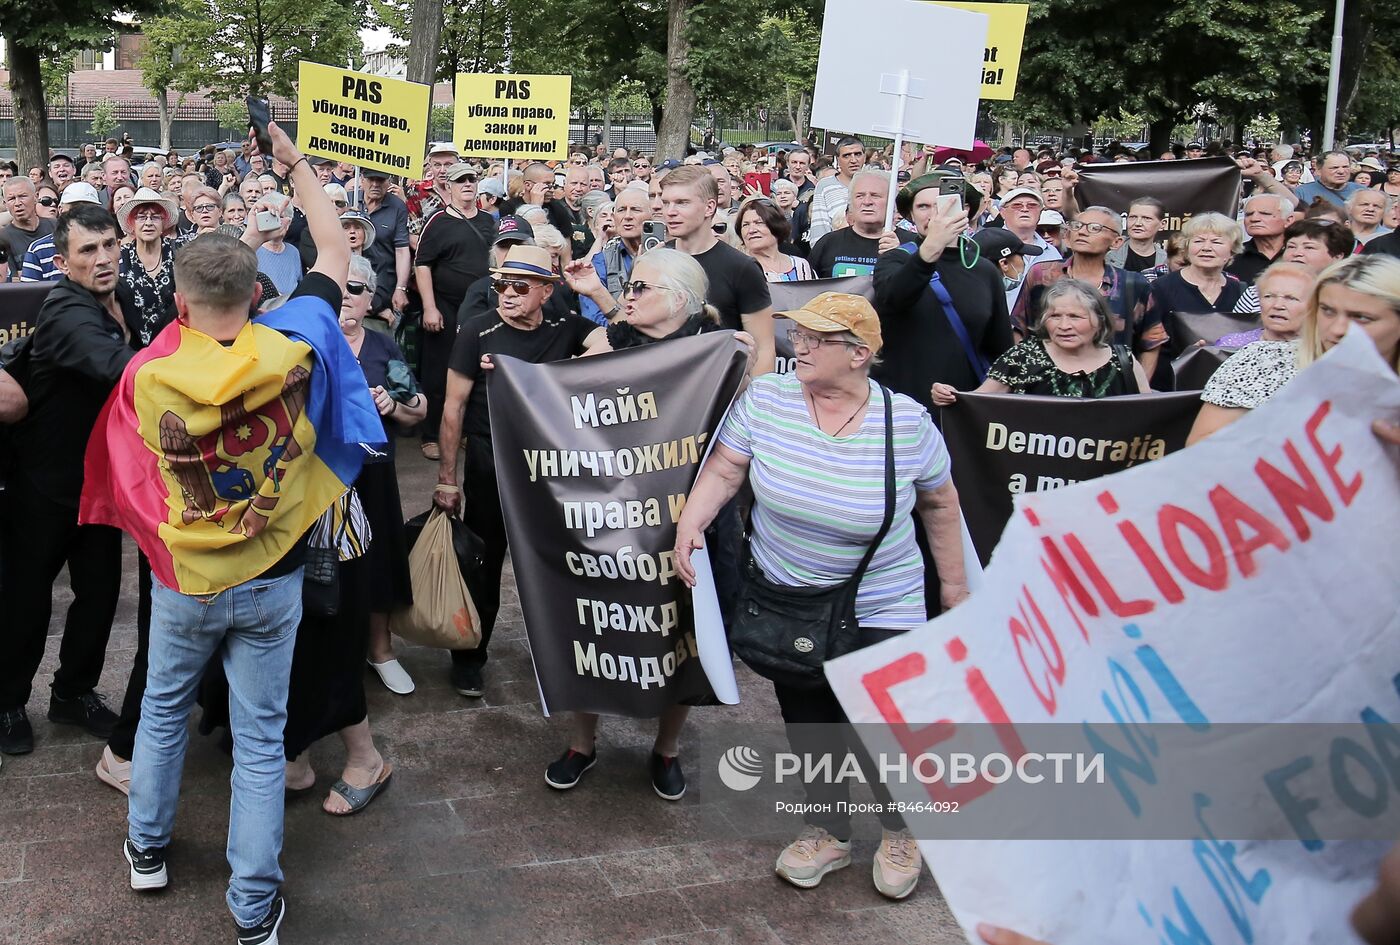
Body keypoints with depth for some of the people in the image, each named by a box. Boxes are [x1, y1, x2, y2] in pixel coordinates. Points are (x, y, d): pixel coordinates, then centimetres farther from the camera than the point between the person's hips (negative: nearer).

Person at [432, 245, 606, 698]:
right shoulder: (478, 332, -11)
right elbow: (453, 406, -7)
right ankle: (469, 657, 27)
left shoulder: (565, 328, -2)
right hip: (489, 468, -2)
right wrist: (447, 478, -7)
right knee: (483, 564, 9)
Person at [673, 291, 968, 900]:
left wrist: (954, 583, 5)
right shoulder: (763, 399, -11)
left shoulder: (907, 421, -14)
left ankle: (900, 833, 32)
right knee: (806, 723, 14)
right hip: (785, 602, 3)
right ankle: (828, 833, 38)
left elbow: (939, 505, -2)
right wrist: (689, 525, -22)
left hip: (880, 608, -2)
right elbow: (723, 472, -5)